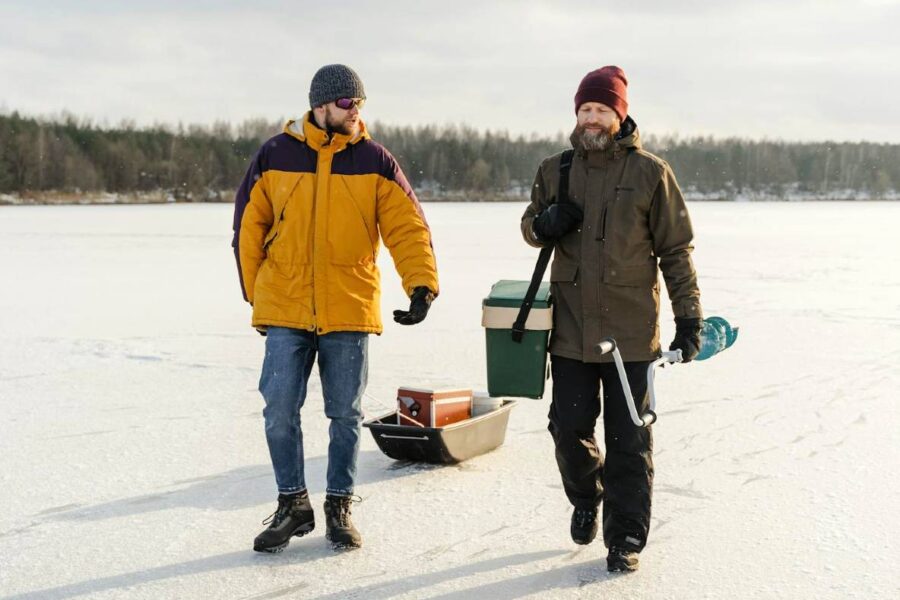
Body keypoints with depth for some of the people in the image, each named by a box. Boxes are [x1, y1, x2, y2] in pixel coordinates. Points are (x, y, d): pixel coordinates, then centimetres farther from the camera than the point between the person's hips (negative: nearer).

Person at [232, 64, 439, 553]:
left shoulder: (374, 160, 0)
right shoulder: (275, 156, 1)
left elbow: (407, 228, -3)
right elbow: (249, 228, 8)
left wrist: (421, 286, -15)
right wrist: (255, 294, 8)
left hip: (350, 309, 0)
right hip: (285, 310, 0)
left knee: (345, 415, 7)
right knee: (279, 411, -1)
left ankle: (339, 507, 23)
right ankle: (293, 505, 17)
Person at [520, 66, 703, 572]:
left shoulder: (650, 173, -3)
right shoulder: (555, 171, 7)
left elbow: (676, 249, 0)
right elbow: (531, 227, 20)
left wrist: (689, 318, -5)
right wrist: (544, 224, -5)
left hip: (631, 331, -3)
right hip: (571, 329, 3)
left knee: (629, 438, 3)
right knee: (570, 428, 8)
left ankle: (626, 537, 15)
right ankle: (586, 497, 37)